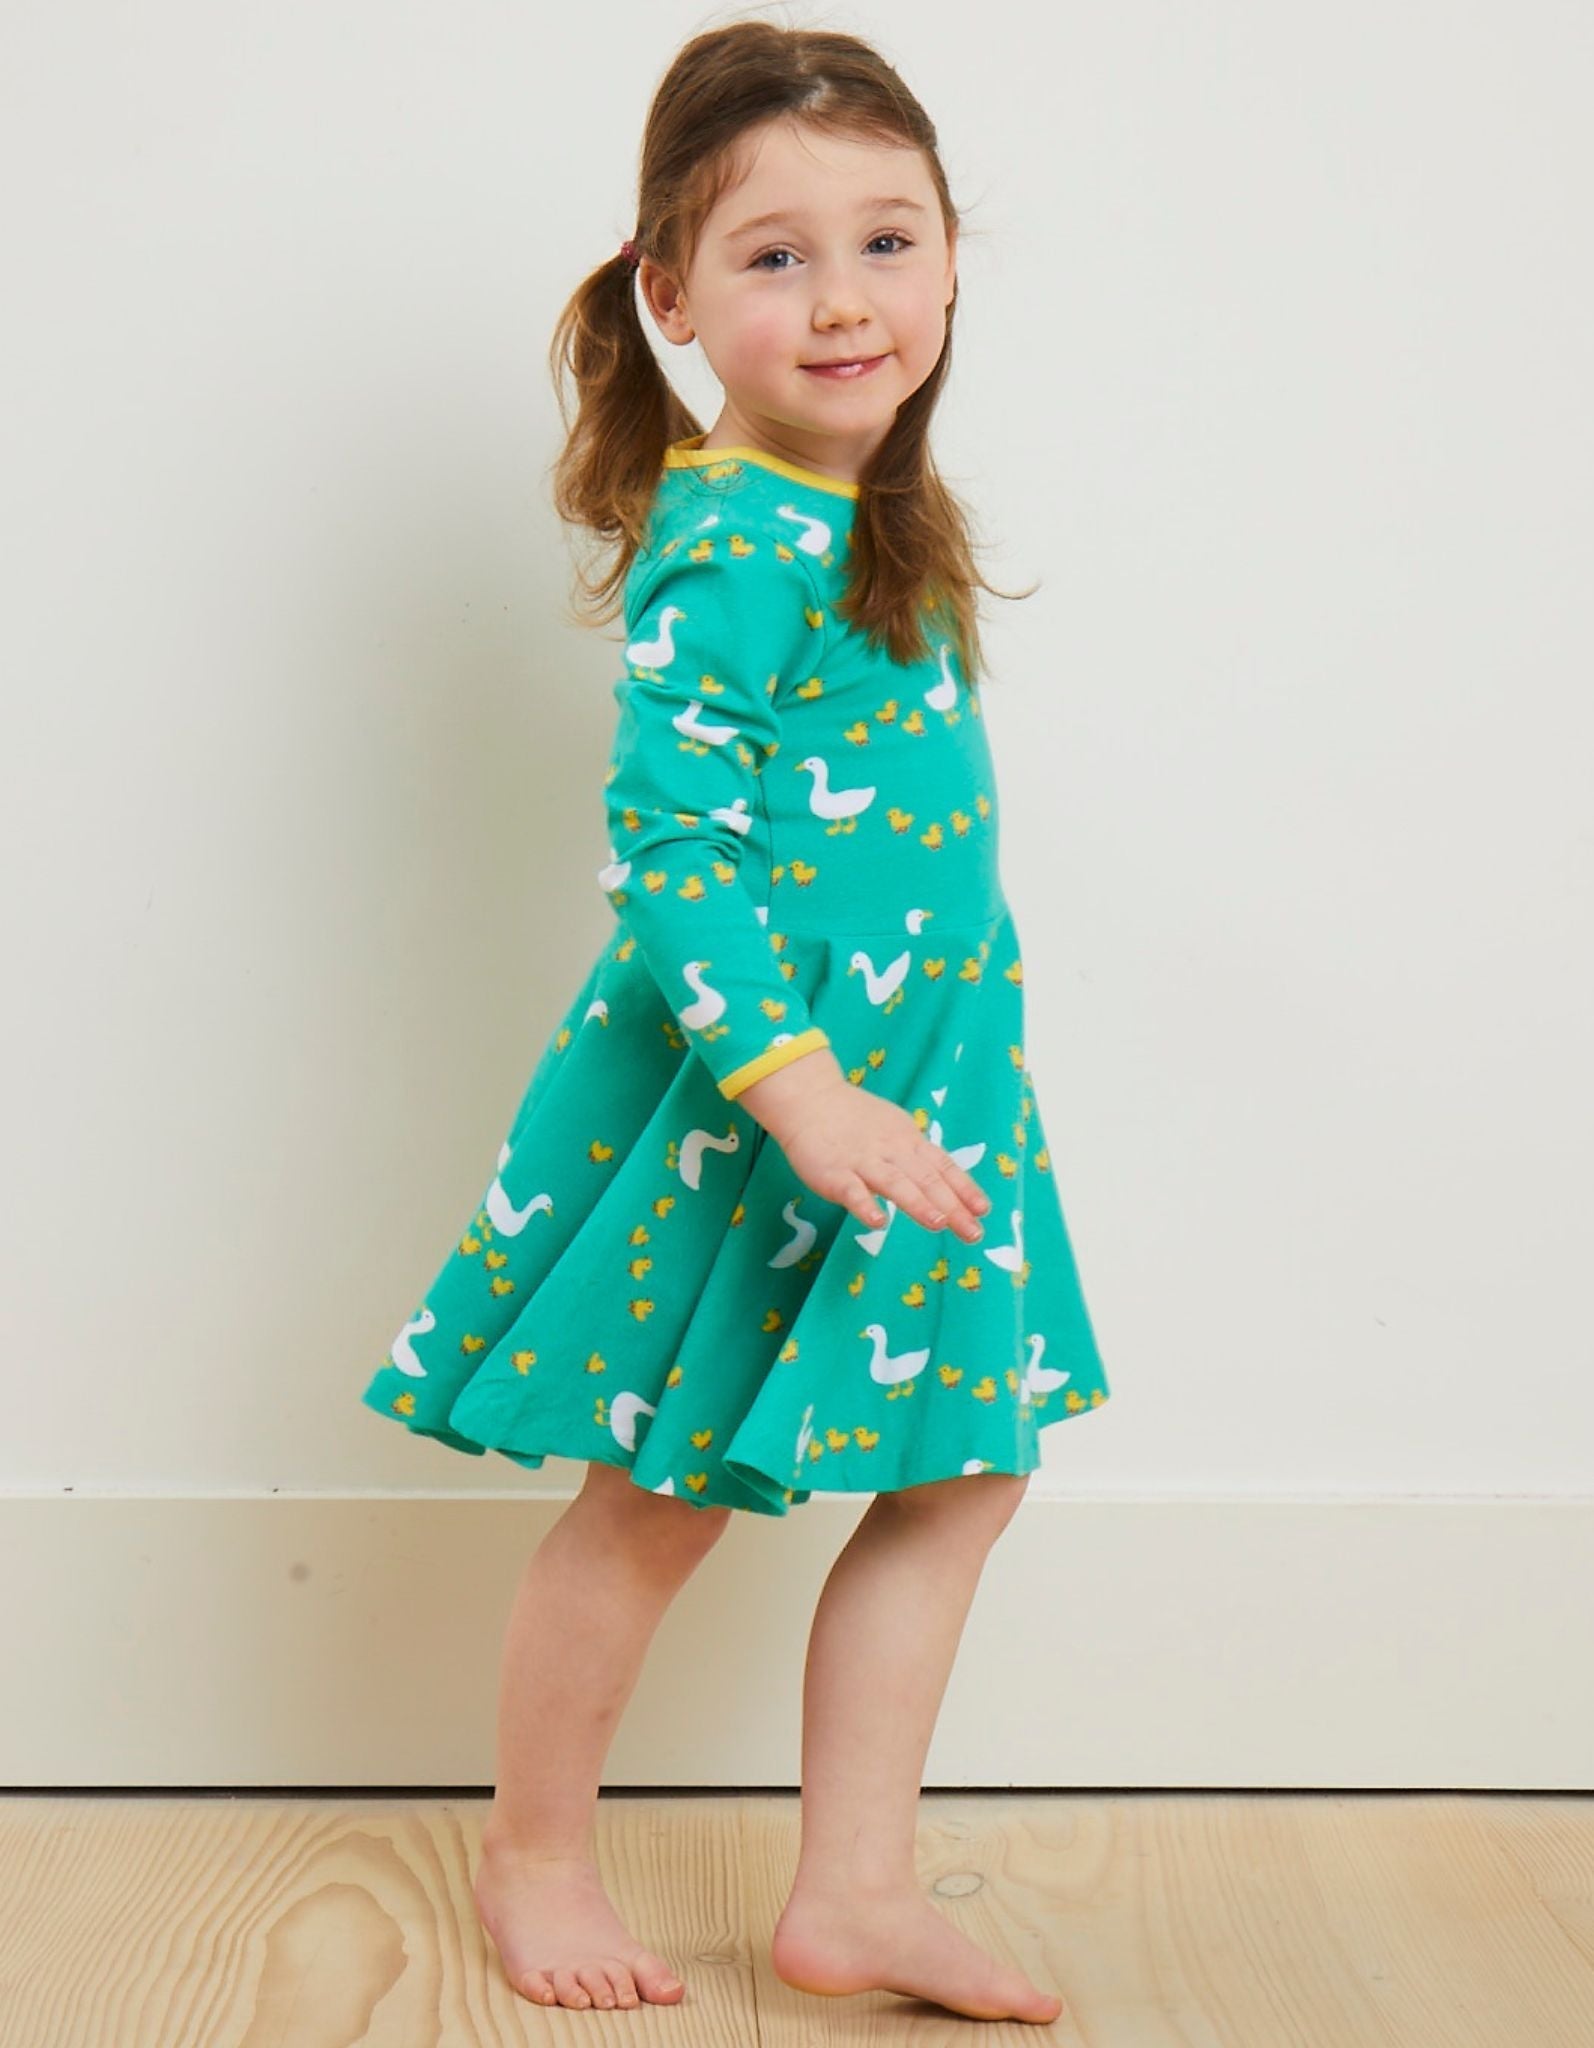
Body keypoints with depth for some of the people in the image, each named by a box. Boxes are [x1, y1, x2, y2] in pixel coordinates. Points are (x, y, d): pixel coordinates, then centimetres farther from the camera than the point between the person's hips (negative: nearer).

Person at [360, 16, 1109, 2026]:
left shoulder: (866, 521, 9)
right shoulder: (732, 545, -19)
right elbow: (667, 834, -26)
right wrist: (796, 1078, -33)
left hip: (902, 1082, 9)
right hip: (742, 1102, -9)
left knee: (958, 1468, 11)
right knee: (662, 1497, 6)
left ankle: (853, 1887, 21)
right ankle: (533, 1848, 29)